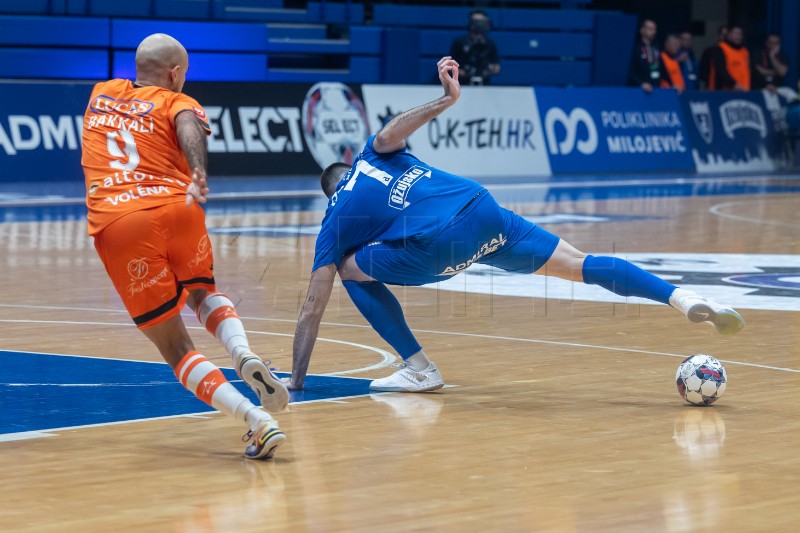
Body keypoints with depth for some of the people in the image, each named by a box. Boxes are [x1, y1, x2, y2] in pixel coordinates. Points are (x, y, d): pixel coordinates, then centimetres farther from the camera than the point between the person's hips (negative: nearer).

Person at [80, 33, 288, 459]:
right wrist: (199, 174, -27)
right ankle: (245, 356, -1)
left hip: (116, 222, 1)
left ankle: (259, 423, -13)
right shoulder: (177, 102, 16)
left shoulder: (101, 94, 27)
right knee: (203, 295, 31)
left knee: (175, 348, 6)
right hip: (175, 208, 0)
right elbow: (189, 127, -9)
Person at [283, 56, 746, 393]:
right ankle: (685, 298, -10)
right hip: (482, 208, 4)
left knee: (351, 269, 18)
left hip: (440, 247, -4)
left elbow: (313, 310, 15)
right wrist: (446, 100, 5)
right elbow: (391, 131, 5)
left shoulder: (336, 221, 19)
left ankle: (420, 370, 12)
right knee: (581, 265, 6)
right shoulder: (372, 155, 30)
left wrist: (296, 379, 18)